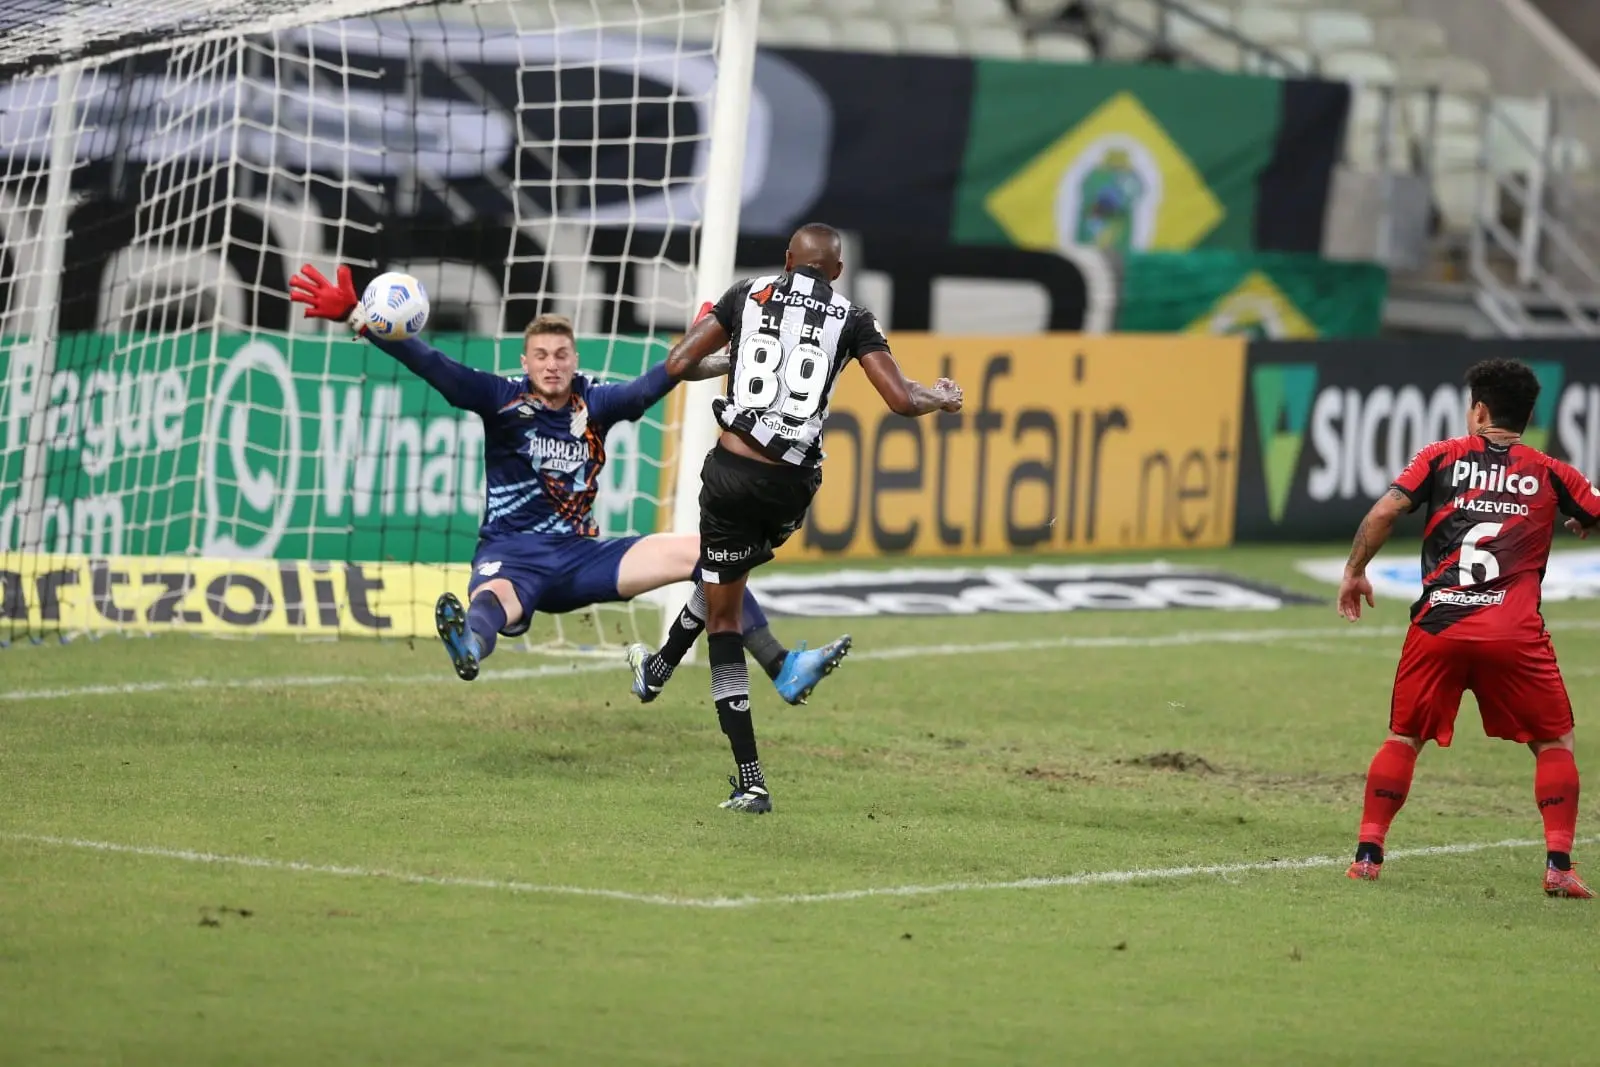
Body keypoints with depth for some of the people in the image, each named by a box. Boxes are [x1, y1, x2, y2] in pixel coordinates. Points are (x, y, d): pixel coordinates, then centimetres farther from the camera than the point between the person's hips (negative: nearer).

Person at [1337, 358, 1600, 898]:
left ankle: (1368, 852, 7)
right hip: (1516, 631, 0)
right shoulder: (1550, 474, 11)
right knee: (1554, 743, 12)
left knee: (1403, 738, 15)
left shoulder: (1442, 458, 10)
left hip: (1438, 625, 0)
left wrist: (1354, 572, 11)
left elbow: (1382, 513, -1)